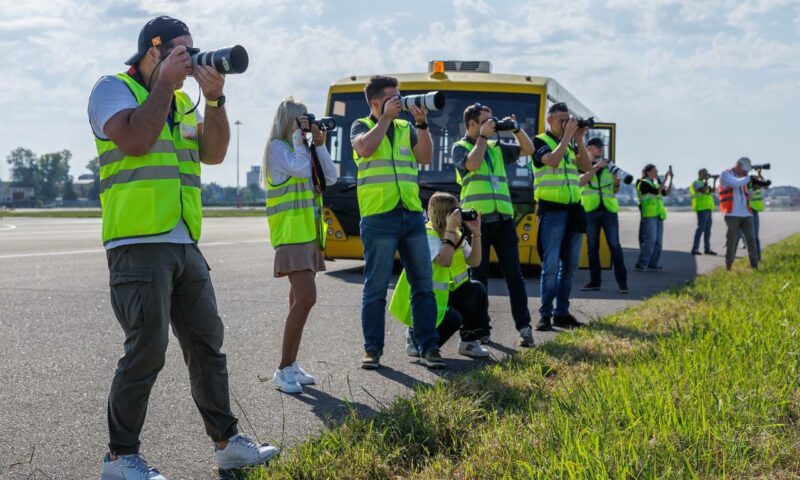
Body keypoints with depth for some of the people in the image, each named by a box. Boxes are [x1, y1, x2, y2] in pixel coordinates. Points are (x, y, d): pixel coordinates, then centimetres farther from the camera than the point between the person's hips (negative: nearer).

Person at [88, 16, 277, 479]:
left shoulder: (182, 102, 20)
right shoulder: (114, 89, -1)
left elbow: (214, 153, 10)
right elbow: (135, 140, -19)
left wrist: (214, 98, -2)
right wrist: (165, 83, -10)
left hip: (186, 245, 8)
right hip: (139, 245, -7)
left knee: (207, 342, 10)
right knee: (147, 349, -8)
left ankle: (227, 441, 20)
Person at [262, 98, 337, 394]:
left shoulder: (303, 148, 18)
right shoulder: (277, 147, -6)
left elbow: (330, 178, 10)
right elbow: (301, 169, -21)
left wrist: (319, 143, 3)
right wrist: (297, 136, -10)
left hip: (309, 233, 9)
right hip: (292, 234, -9)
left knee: (299, 299, 10)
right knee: (306, 298, -17)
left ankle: (291, 365, 15)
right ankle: (283, 370, -13)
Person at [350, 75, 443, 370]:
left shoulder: (406, 128, 16)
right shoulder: (361, 126, 6)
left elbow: (425, 157, 2)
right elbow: (365, 148, -16)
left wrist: (422, 124, -7)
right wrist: (386, 117, -9)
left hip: (413, 216, 4)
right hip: (378, 217, -4)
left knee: (423, 285, 3)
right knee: (376, 287, -1)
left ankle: (428, 347, 8)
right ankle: (372, 349, 7)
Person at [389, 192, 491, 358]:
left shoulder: (456, 235, 5)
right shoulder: (427, 235, -21)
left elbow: (474, 262, -2)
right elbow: (444, 261, -36)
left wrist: (475, 232, -10)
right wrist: (450, 230, -33)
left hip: (445, 294, 8)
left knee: (477, 290, -14)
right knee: (453, 319, -30)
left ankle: (469, 342, 1)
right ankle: (416, 335, 0)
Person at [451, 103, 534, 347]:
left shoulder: (497, 147, 19)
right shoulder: (461, 147, 5)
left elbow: (528, 149, 21)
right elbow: (472, 164, -15)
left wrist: (516, 129, 6)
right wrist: (483, 136, -6)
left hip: (503, 218, 4)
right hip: (477, 219, -4)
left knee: (513, 273, -2)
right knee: (479, 276, 1)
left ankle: (524, 326, -3)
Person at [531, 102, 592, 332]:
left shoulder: (570, 144, 16)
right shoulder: (540, 142, -1)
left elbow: (587, 166, 7)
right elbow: (553, 160, -19)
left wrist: (579, 140, -1)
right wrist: (567, 135, -12)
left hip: (573, 210, 6)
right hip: (551, 210, -6)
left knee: (570, 265, 8)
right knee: (551, 265, -9)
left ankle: (562, 312, 14)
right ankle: (545, 314, -5)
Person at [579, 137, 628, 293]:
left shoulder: (608, 166, 15)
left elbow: (614, 191, 13)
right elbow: (581, 182, -14)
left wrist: (616, 183, -9)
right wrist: (595, 167, -22)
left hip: (609, 209, 1)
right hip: (590, 210, -1)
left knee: (615, 246, -5)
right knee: (592, 247, 2)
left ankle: (622, 281, -5)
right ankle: (595, 281, 8)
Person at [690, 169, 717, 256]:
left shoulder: (703, 183, 22)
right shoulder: (696, 183, -6)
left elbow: (712, 190, 15)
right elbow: (704, 190, -22)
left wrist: (714, 181, 6)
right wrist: (706, 180, -14)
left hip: (707, 208, 9)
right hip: (702, 209, -9)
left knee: (707, 229, 9)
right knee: (701, 228, -14)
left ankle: (707, 249, 13)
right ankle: (695, 249, -16)